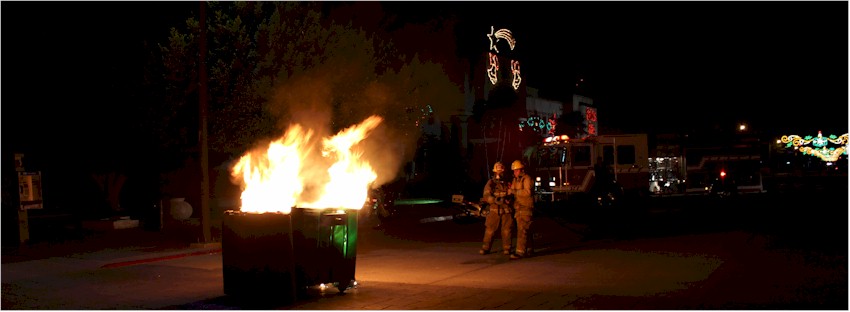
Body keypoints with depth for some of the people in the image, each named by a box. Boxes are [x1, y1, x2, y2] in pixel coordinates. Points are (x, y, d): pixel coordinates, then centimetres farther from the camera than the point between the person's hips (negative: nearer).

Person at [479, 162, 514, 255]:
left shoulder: (507, 183, 10)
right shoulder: (490, 183, 3)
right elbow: (486, 196, -7)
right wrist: (496, 200, -23)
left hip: (507, 211, 2)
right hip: (495, 210, -2)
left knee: (507, 230, 3)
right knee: (490, 230, -2)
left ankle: (506, 249, 12)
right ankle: (486, 248, 7)